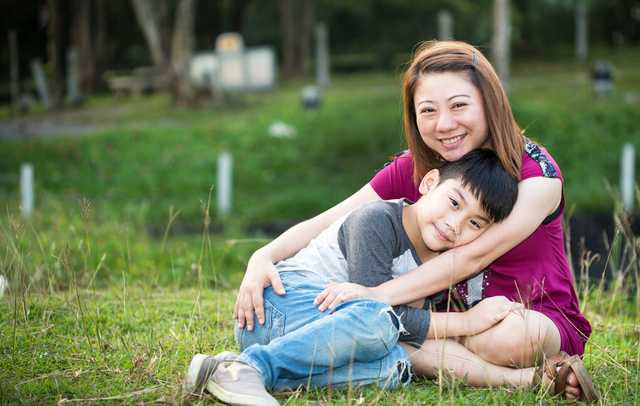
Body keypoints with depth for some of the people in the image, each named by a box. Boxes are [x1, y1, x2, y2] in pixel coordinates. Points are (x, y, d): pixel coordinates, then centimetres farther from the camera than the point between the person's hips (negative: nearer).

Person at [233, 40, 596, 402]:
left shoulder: (537, 173, -16)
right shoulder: (409, 173, -3)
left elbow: (471, 257, -26)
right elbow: (323, 225, -6)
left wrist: (380, 294, -35)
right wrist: (264, 257, -27)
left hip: (541, 317, -5)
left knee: (510, 336, -42)